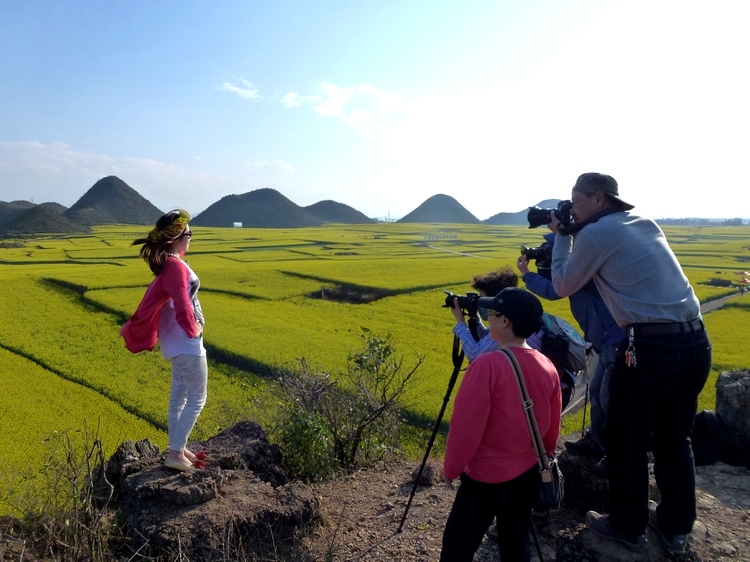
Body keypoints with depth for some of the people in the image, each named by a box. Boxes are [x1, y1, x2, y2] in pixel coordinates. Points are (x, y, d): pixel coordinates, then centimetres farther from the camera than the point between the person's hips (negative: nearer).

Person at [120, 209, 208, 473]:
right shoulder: (176, 266, -23)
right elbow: (183, 308, -29)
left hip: (177, 342, 10)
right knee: (196, 399, 2)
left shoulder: (168, 263, 8)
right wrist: (193, 330, -11)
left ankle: (177, 448, 29)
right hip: (186, 343, -10)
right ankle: (175, 454, 9)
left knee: (179, 396, 17)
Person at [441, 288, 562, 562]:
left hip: (487, 477, -7)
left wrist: (451, 468, -6)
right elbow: (552, 428, 7)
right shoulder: (548, 367, -3)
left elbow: (465, 426, -20)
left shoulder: (488, 364, -24)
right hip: (529, 474, 7)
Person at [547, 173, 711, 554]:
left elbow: (562, 287, 6)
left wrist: (561, 238, 14)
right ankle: (675, 527, 33)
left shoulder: (594, 234, -5)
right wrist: (570, 235, 24)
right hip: (696, 342, 8)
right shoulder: (645, 224, 17)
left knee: (625, 440, 10)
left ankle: (627, 527, 25)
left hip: (651, 347, -8)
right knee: (674, 438, 20)